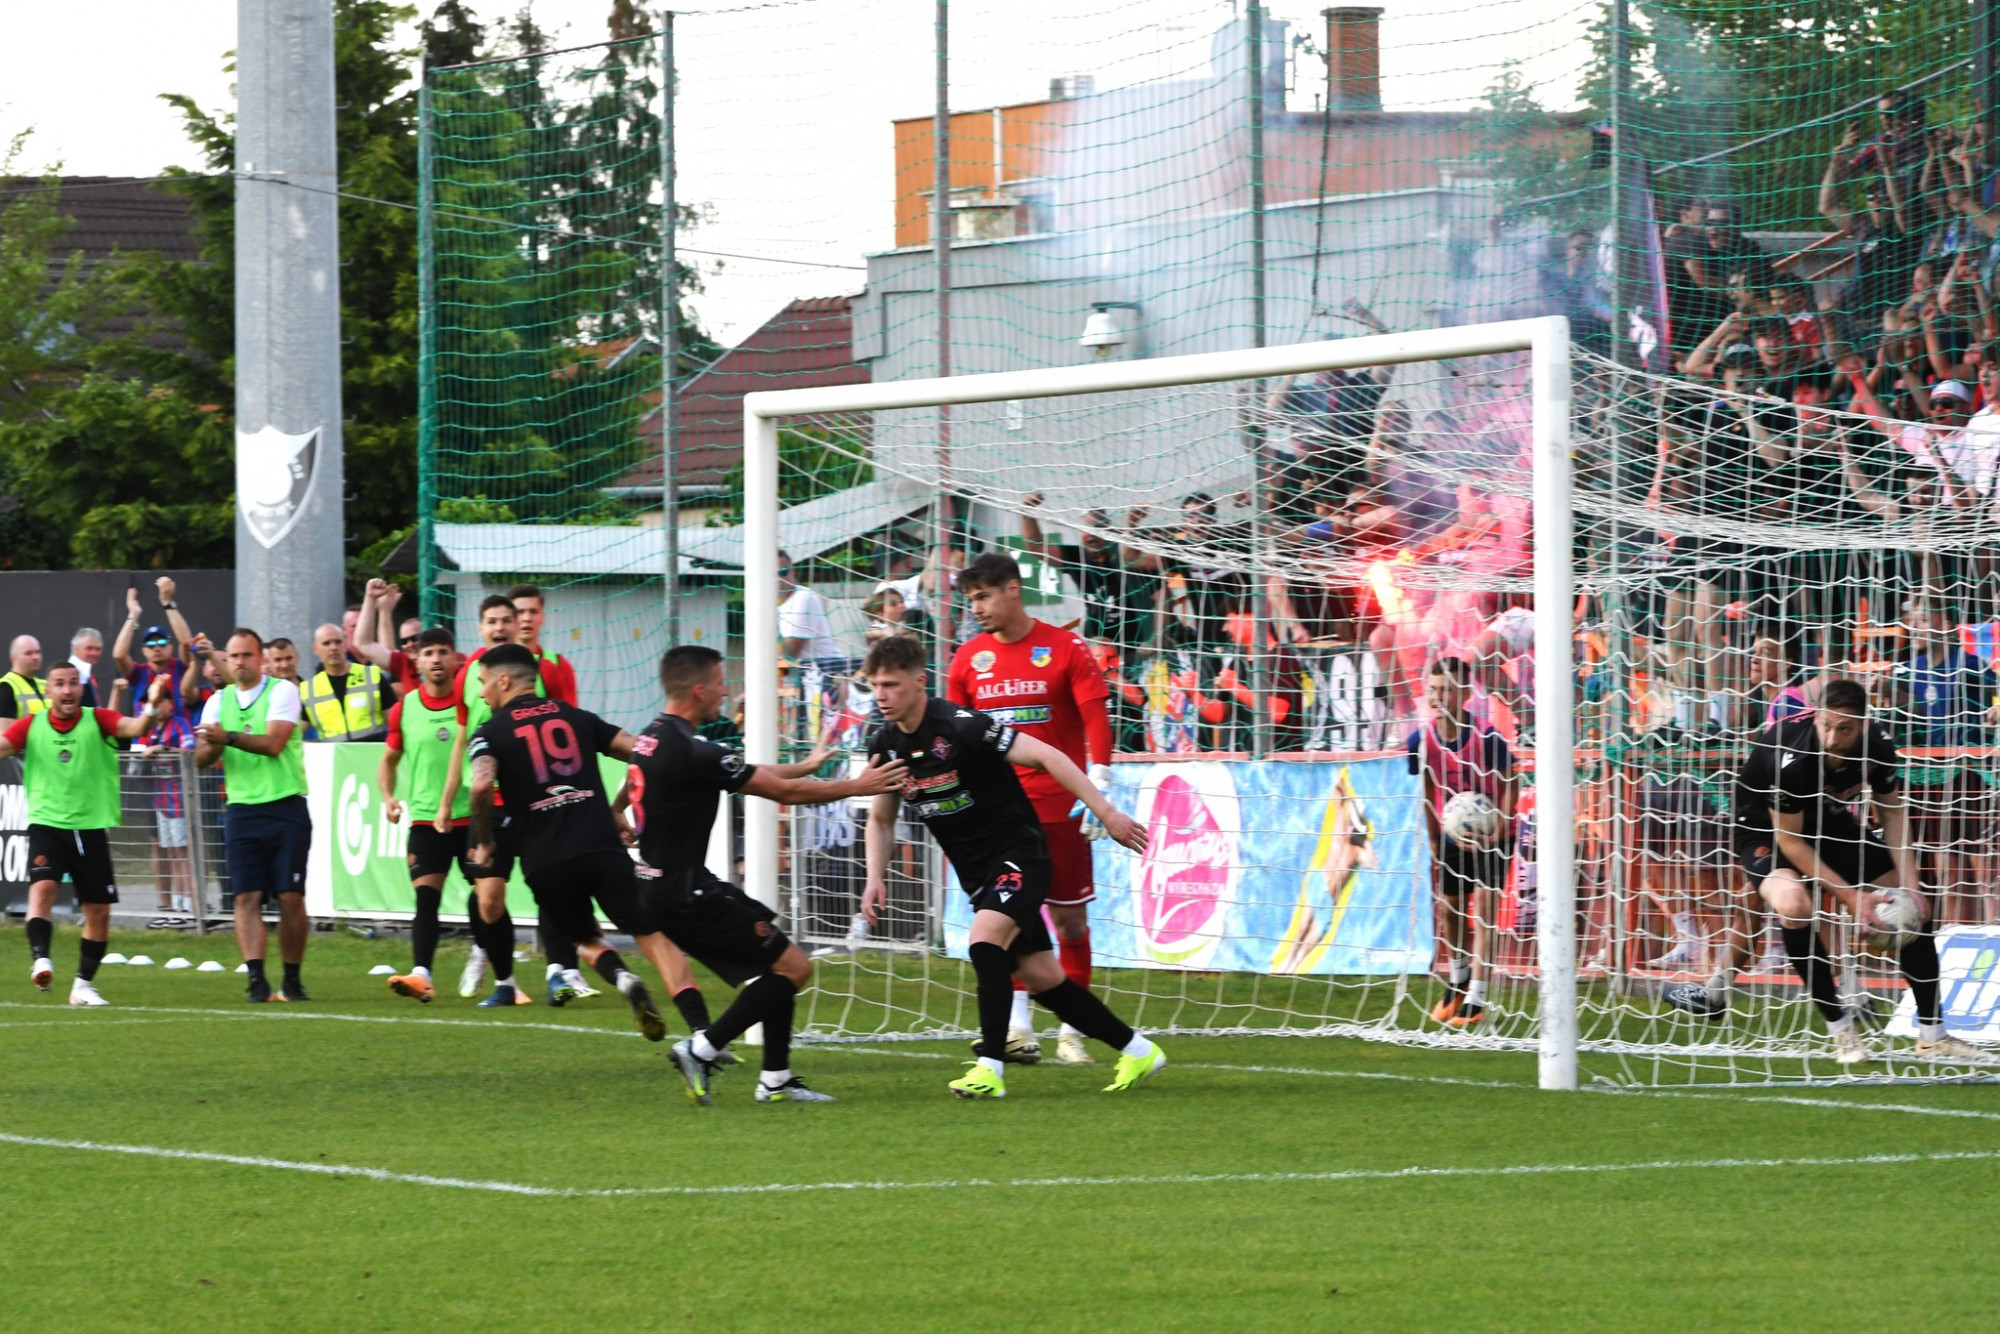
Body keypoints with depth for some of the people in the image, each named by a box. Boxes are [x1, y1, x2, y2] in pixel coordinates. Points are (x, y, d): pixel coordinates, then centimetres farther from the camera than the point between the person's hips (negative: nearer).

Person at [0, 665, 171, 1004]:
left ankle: (84, 985, 20)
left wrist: (151, 712, -40)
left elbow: (132, 727, -18)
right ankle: (40, 961, -35)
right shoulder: (32, 725, 0)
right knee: (42, 887, -27)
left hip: (90, 827, 2)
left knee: (99, 912, 6)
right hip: (47, 824, -2)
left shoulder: (97, 721, -2)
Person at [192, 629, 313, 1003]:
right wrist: (212, 747, -18)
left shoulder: (282, 691, -1)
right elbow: (201, 758, 5)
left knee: (291, 898, -3)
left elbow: (274, 743, -15)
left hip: (286, 807, -3)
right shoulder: (219, 701, 12)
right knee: (247, 897, -8)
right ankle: (257, 980, -12)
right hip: (242, 810, 3)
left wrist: (229, 738, -21)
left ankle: (292, 981, 7)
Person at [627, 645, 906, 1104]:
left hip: (662, 888, 10)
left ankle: (776, 1079, 15)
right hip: (687, 894, -10)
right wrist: (856, 787, -2)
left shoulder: (653, 738, 10)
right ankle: (702, 1049, -6)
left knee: (779, 964, 15)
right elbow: (783, 791, -14)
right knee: (793, 966, -8)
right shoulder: (692, 750, -20)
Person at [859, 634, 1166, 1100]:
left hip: (1019, 852, -7)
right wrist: (875, 878, 0)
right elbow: (881, 819, 15)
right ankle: (1137, 1051, 20)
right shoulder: (884, 745, 0)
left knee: (984, 941, -28)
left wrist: (1105, 812, -24)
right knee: (1040, 976, 7)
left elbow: (1045, 756, -21)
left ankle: (990, 1069, -26)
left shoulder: (959, 726, -22)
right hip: (977, 871, 7)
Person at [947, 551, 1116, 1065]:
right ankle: (1017, 1027, -11)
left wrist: (1097, 786, -14)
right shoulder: (970, 657, 8)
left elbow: (1096, 717, -5)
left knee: (1069, 919, 2)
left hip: (1058, 805, -2)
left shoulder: (1064, 649, -2)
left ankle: (1071, 1032, 11)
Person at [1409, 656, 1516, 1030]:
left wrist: (1496, 834, -24)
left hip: (1490, 834, -5)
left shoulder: (1485, 739, -23)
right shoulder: (1422, 740, -10)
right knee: (1449, 911, 12)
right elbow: (1429, 793, 3)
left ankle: (1476, 1002, -13)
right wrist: (1434, 844, 4)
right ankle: (1459, 982, 37)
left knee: (1482, 910, -13)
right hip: (1451, 835, 5)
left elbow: (1510, 786, -16)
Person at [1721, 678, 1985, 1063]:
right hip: (1765, 827, -6)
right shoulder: (1790, 756, -37)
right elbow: (1789, 840, -26)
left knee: (1916, 904, 0)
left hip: (1831, 822, 6)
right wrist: (1850, 895, -27)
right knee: (1795, 904, -36)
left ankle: (1933, 1037, 12)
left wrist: (1909, 884, -15)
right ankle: (1840, 1030, -20)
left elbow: (1892, 813, -4)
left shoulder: (1877, 744, -21)